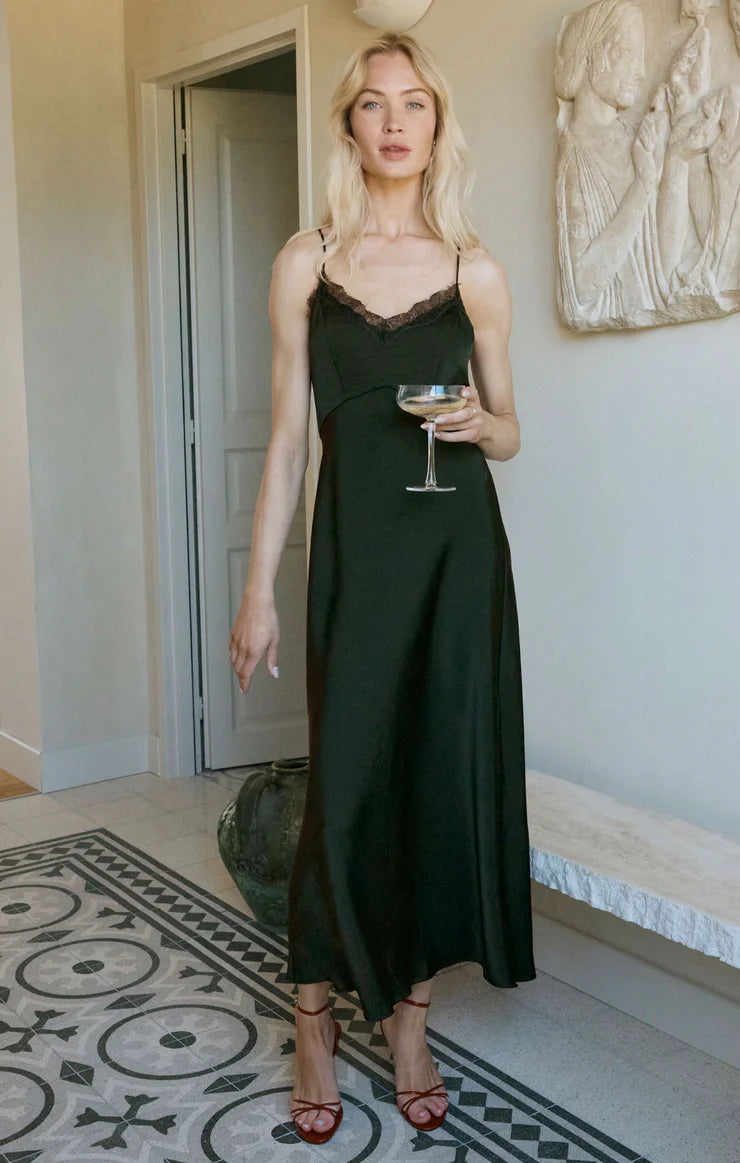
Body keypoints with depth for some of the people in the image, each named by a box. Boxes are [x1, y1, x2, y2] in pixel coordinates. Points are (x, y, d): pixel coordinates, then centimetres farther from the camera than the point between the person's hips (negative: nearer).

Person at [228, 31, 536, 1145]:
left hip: (458, 550, 1)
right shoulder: (307, 262, 5)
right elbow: (287, 437, 4)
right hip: (354, 546, -1)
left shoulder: (474, 269, 6)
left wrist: (481, 424, -11)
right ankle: (316, 1016, 19)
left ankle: (409, 1011, 21)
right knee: (348, 780, -1)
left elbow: (508, 433, 13)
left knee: (446, 772, 3)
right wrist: (260, 590, 1)